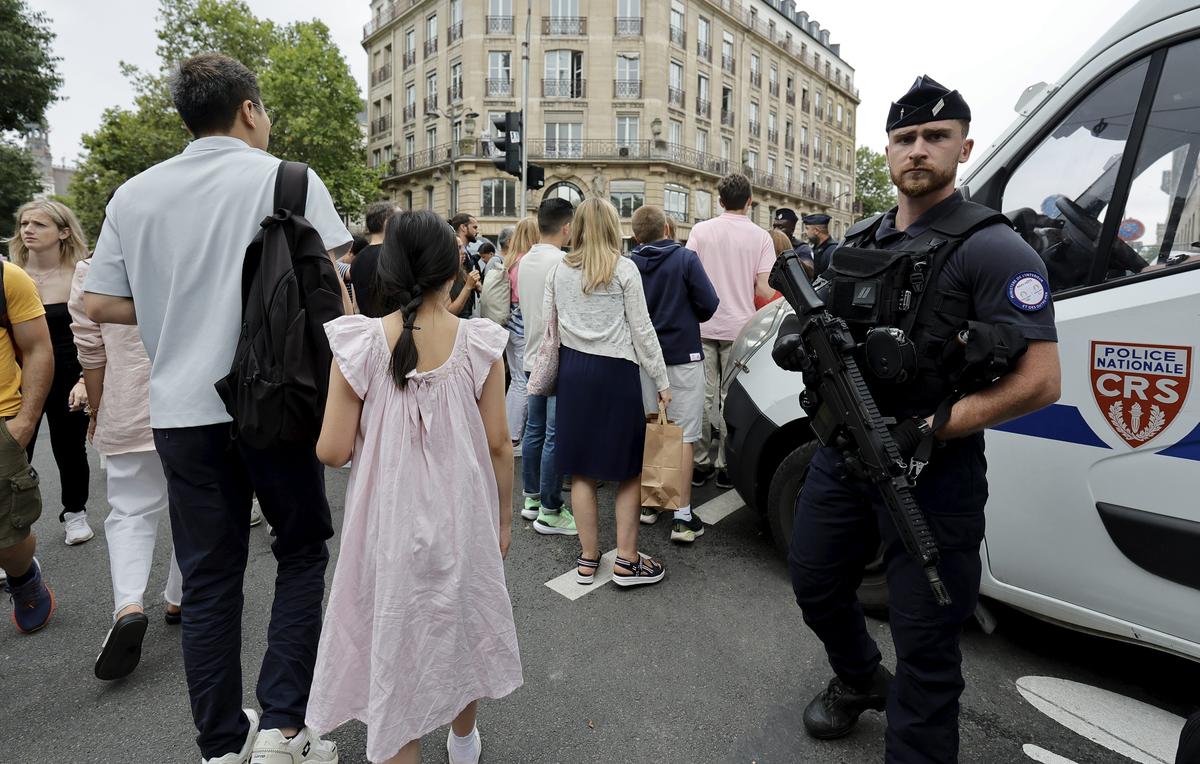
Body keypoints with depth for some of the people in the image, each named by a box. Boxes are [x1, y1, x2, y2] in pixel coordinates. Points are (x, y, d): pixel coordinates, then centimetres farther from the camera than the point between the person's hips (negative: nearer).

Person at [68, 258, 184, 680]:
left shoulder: (92, 269, -3)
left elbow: (91, 353, -1)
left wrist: (96, 411, 11)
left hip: (130, 415, 0)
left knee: (131, 512, 9)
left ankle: (128, 606, -9)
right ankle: (180, 598, 26)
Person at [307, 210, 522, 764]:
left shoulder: (359, 343, -13)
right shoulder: (479, 342, -10)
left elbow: (332, 451, -10)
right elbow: (497, 445, -6)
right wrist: (503, 517, 7)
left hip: (390, 517, -2)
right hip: (462, 512, 2)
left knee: (396, 634, 16)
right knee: (461, 622, 25)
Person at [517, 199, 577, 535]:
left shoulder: (525, 261, 10)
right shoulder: (562, 263, -16)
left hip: (534, 356, 9)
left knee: (535, 429, 15)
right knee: (555, 435, -3)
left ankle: (532, 498, 26)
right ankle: (550, 511, 4)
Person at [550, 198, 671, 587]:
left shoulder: (559, 270, 5)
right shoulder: (624, 268, -5)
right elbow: (642, 329, -5)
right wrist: (662, 382, 1)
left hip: (573, 370, 4)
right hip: (616, 371, -4)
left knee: (581, 469, 10)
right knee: (629, 467, 7)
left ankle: (588, 558, 20)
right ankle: (627, 561, 13)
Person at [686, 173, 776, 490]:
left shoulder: (701, 230, 1)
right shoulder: (760, 237, -2)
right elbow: (764, 289, -8)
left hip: (703, 325, 1)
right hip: (739, 327, -1)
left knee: (703, 395, 7)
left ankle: (700, 464, 15)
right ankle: (726, 466, 13)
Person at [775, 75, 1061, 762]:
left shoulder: (992, 249, -12)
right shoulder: (858, 242, 9)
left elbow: (1040, 383, -18)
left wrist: (927, 430, -24)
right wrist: (796, 334, -6)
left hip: (932, 476, -7)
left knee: (924, 645, 4)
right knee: (816, 585, 23)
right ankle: (860, 680, 51)